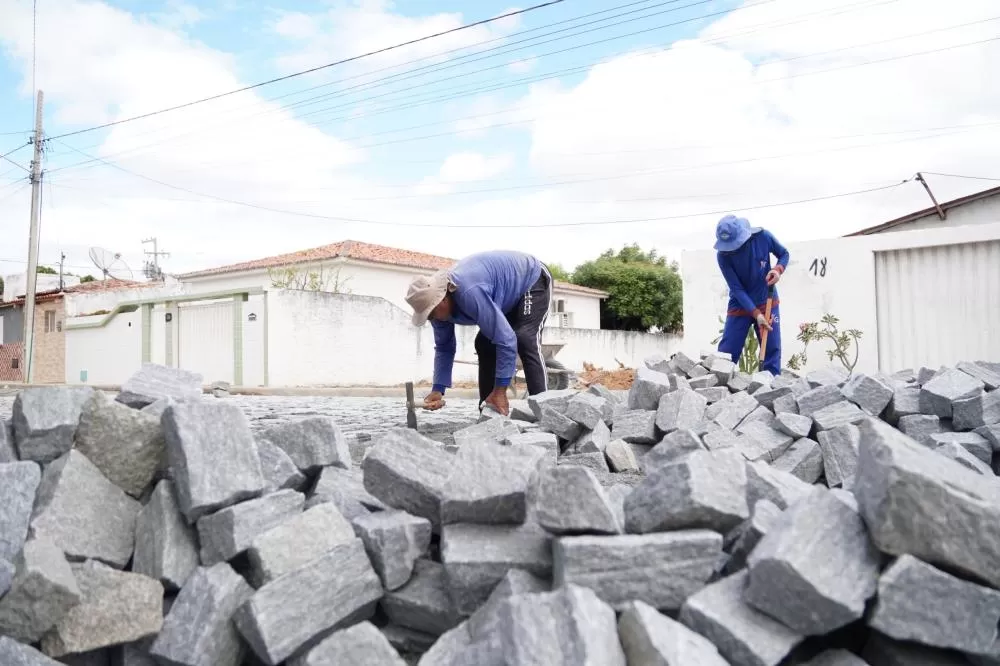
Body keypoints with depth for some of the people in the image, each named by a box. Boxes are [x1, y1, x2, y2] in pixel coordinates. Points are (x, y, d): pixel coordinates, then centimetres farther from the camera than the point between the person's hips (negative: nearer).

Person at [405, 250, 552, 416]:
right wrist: (437, 390, -10)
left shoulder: (470, 293, -42)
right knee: (484, 344, 3)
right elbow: (444, 347, -1)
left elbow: (506, 339, -40)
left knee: (525, 340, -27)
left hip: (533, 280, -9)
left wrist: (499, 391, -35)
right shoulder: (437, 302, -14)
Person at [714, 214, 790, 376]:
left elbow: (784, 254, 2)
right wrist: (757, 314, -28)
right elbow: (737, 289, -20)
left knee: (772, 350, 1)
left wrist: (778, 270, -20)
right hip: (739, 306, -1)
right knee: (726, 353, -5)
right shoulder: (723, 255, -21)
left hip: (767, 303, 1)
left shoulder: (763, 237, -17)